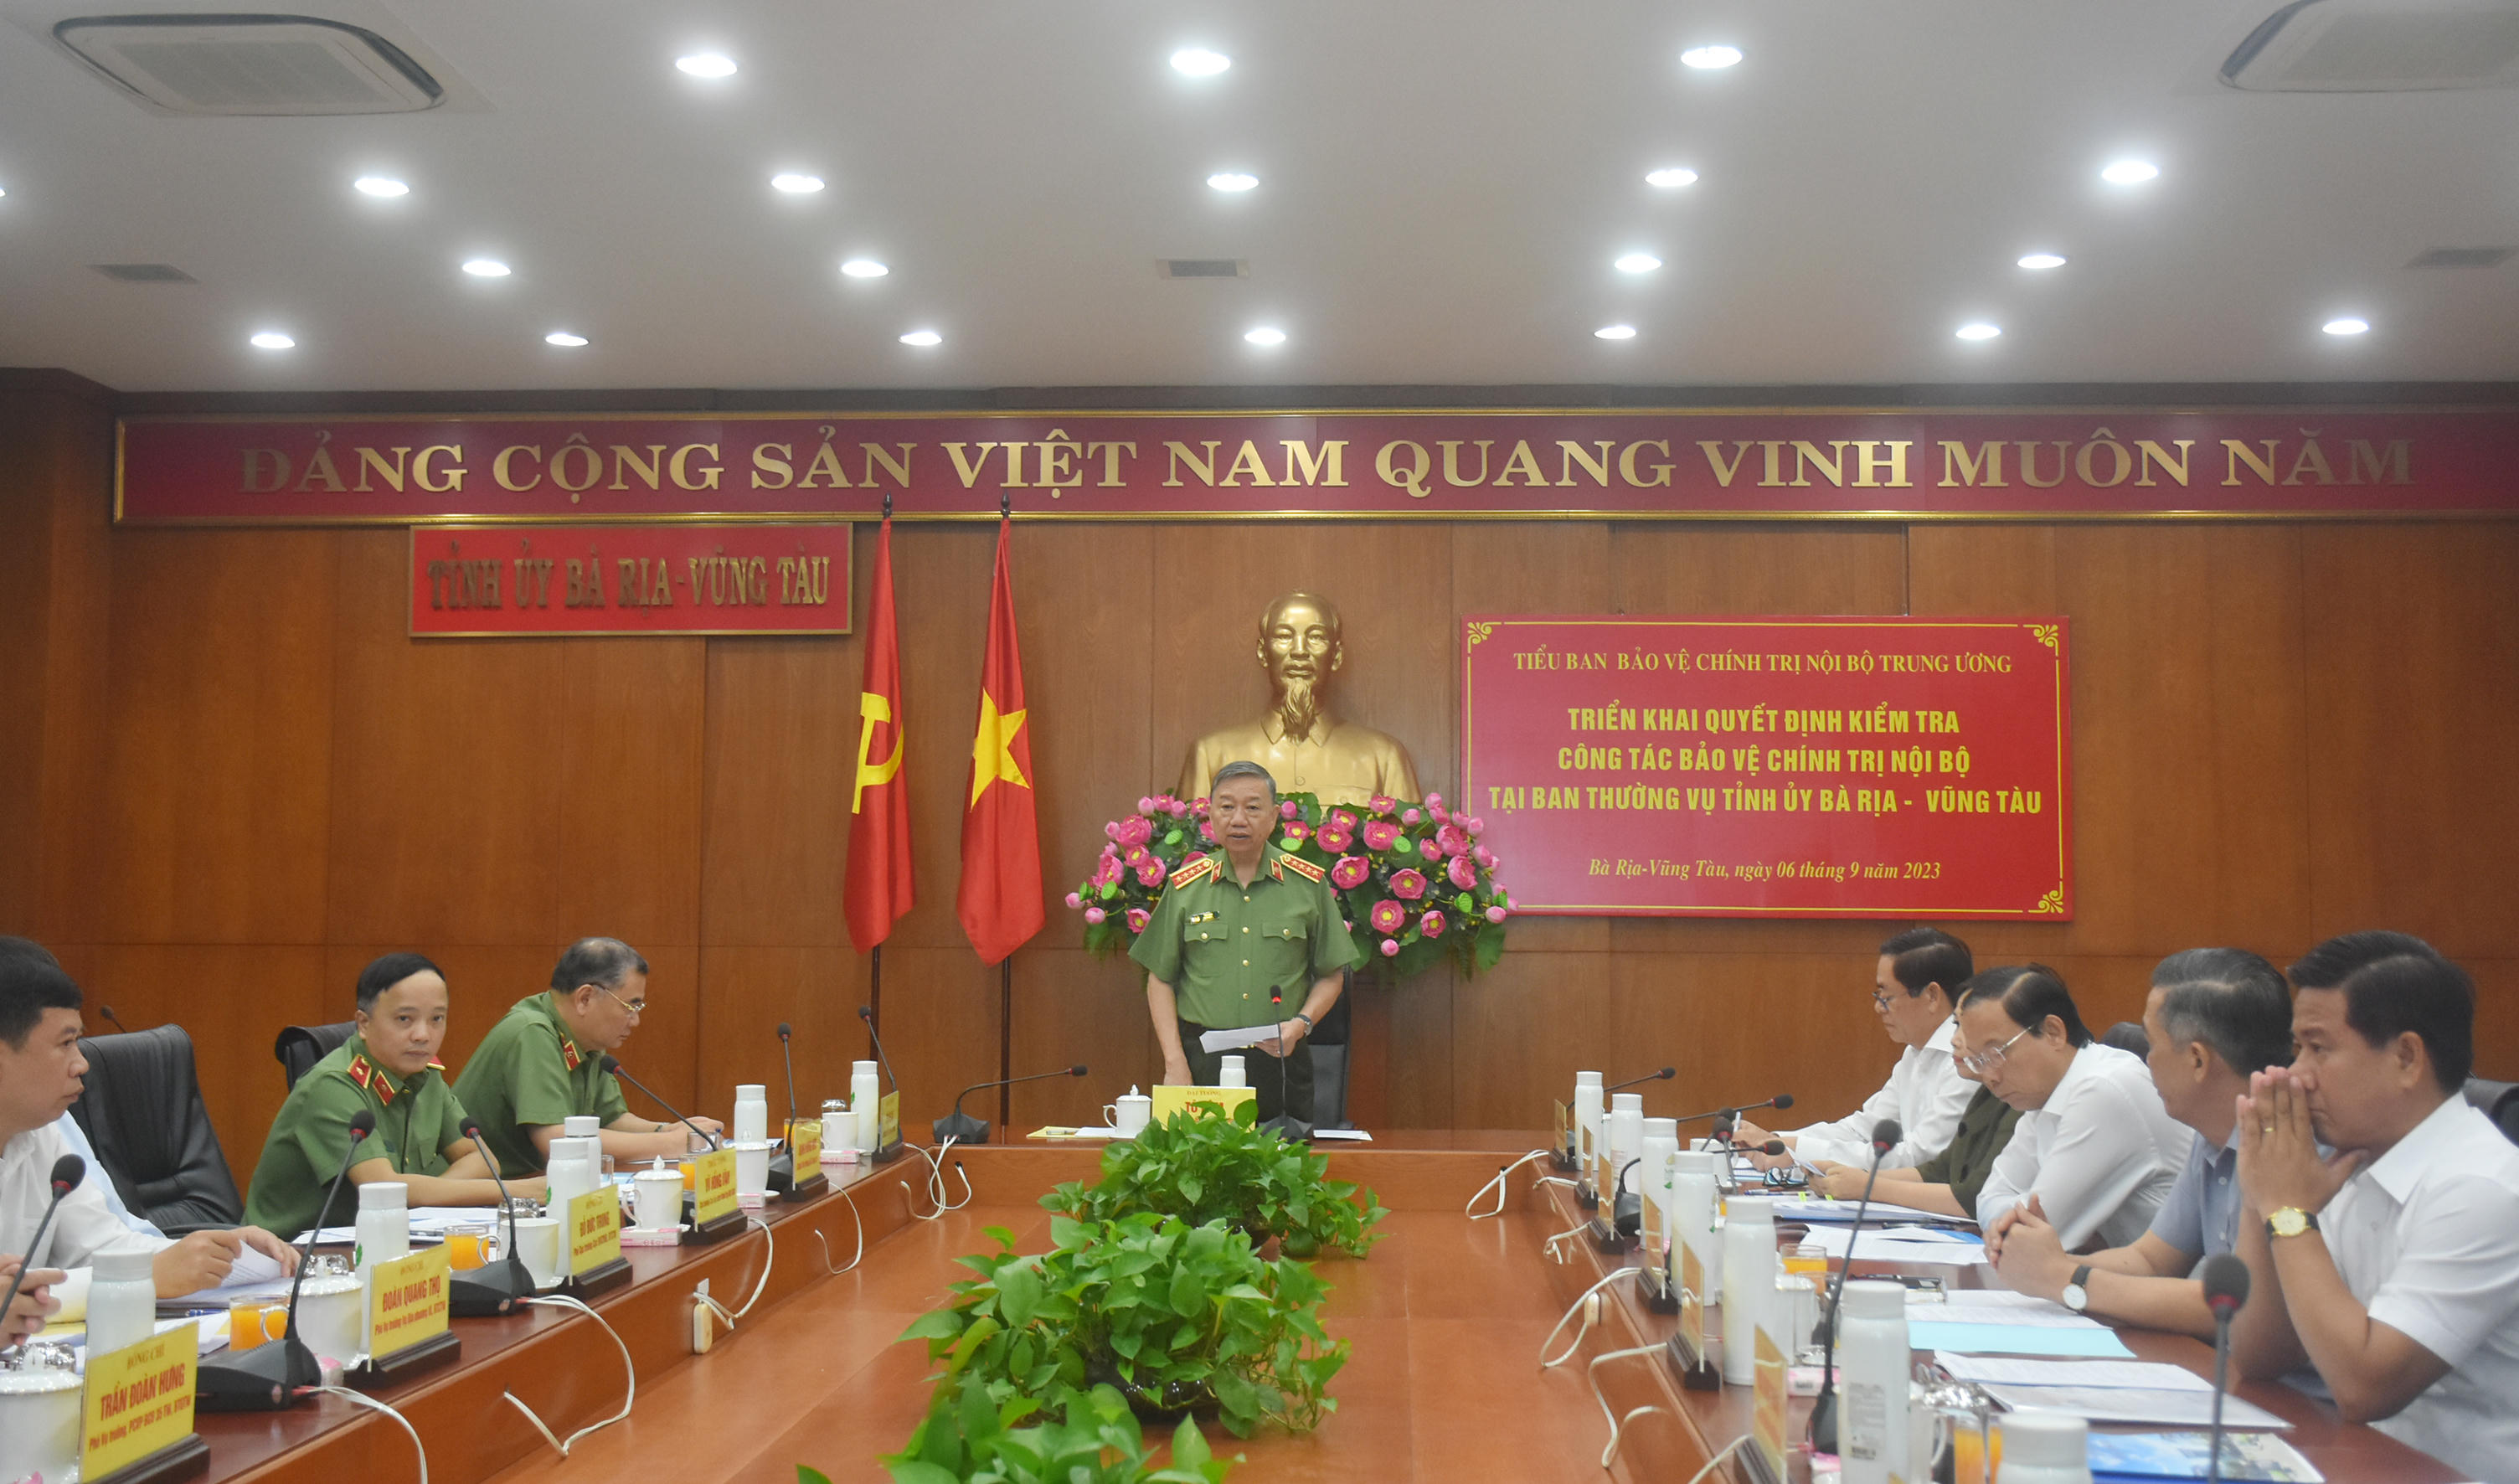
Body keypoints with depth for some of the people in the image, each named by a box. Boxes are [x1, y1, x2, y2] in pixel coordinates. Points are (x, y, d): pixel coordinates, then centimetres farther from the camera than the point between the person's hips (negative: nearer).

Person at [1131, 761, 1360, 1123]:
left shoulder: (1309, 884, 5)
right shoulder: (1185, 886, 5)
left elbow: (1331, 975, 10)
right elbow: (1160, 979, 7)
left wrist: (1301, 1024, -8)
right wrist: (1175, 1063, -2)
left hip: (1281, 1061, 0)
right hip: (1201, 1061, 0)